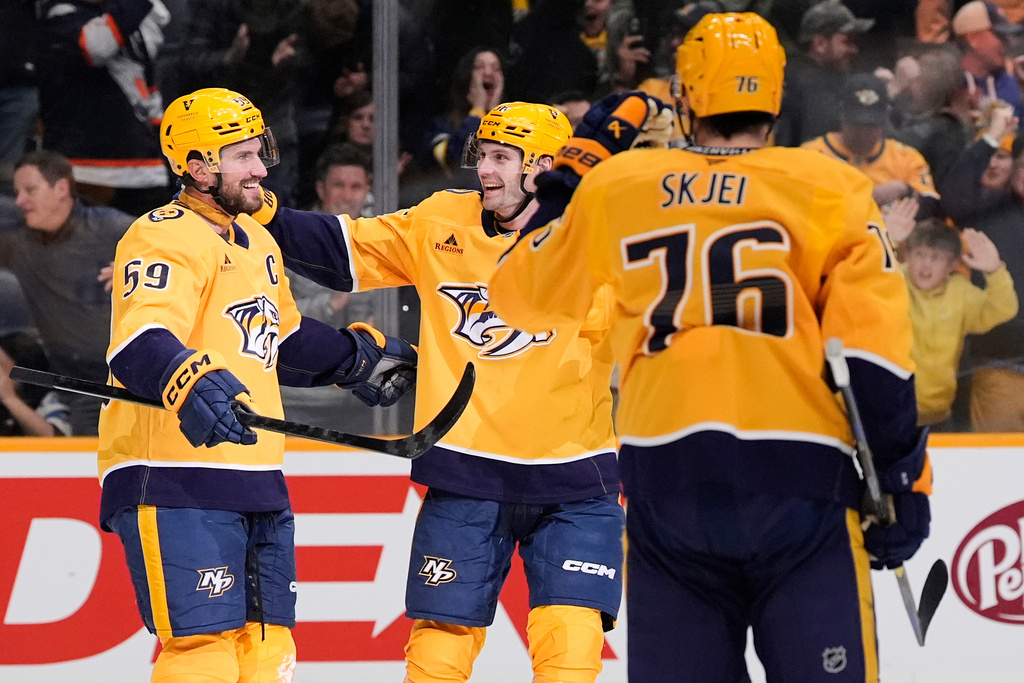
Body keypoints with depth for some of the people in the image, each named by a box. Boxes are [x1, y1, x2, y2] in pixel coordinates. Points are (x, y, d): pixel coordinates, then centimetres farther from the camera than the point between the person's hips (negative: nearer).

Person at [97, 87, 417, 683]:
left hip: (256, 486, 10)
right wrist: (191, 382, -48)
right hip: (174, 484, -10)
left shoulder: (256, 241, 19)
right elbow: (140, 343, -30)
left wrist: (359, 357, 44)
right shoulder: (166, 238, -12)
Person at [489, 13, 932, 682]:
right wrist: (902, 476, 3)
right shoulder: (830, 187, 5)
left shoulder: (612, 187, 12)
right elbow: (874, 345, -2)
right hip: (800, 478, -2)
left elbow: (520, 293, 25)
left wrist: (574, 167, 34)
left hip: (664, 474, 2)